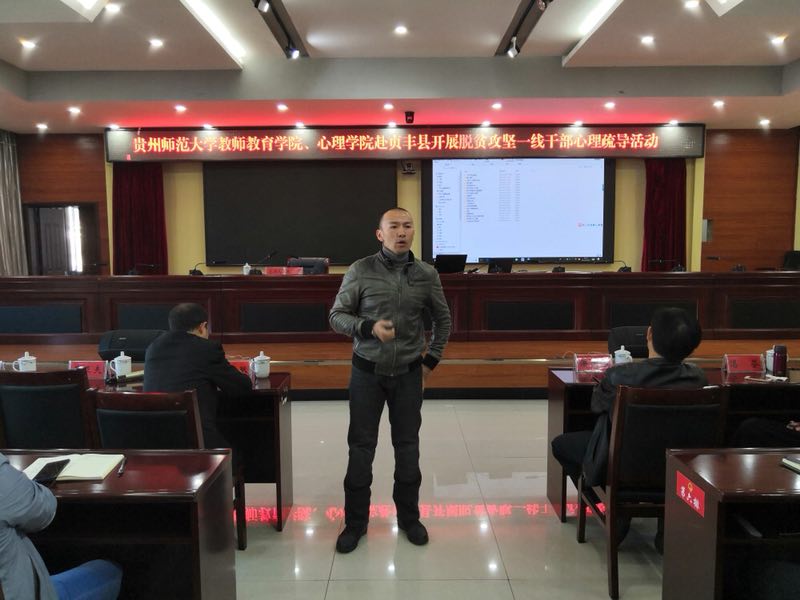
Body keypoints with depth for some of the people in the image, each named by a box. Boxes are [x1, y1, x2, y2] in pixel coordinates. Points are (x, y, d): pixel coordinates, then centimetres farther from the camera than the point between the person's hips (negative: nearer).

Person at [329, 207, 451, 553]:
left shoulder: (427, 274, -1)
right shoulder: (360, 271, -7)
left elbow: (442, 320, 12)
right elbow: (337, 316, -5)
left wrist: (431, 360, 8)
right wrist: (369, 327, -22)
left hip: (408, 373, 2)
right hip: (367, 372, -1)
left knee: (408, 447, 11)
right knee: (361, 447, 6)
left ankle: (409, 517, 29)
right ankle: (355, 522, 22)